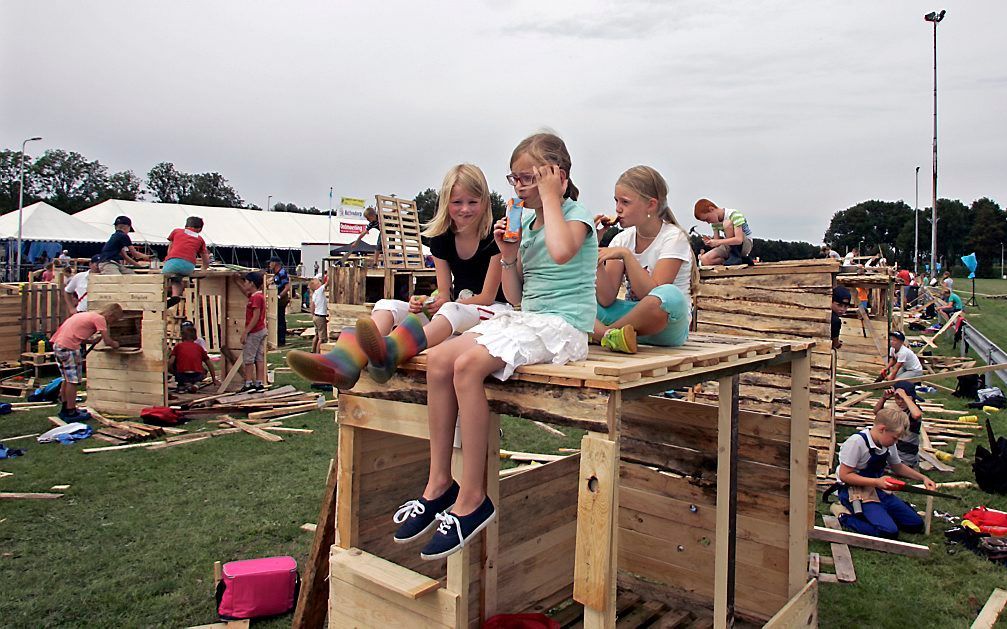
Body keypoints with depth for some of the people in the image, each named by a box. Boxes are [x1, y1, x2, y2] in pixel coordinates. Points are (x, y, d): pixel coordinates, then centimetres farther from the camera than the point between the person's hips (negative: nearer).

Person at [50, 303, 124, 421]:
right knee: (73, 380, -2)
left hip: (57, 344, 10)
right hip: (69, 346, -10)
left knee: (68, 379, 19)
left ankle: (65, 409, 28)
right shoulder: (100, 318, -7)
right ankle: (71, 413, 4)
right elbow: (107, 341, -10)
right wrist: (115, 344, 10)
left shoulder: (91, 315, 20)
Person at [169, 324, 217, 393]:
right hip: (197, 376, 1)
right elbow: (209, 364, 23)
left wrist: (174, 372, 23)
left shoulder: (178, 346, 14)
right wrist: (214, 379, 34)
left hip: (182, 376, -1)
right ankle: (196, 383, 4)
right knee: (204, 370, 36)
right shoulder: (199, 347, 19)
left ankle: (182, 385, 10)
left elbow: (170, 363, 1)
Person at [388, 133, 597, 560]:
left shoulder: (576, 214, -2)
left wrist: (550, 197, -14)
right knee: (438, 359, -14)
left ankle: (472, 498, -22)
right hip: (523, 319, 8)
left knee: (468, 363, -29)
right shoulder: (526, 223, 19)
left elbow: (562, 251, -29)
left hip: (562, 325, -8)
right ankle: (439, 483, -8)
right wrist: (507, 255, 3)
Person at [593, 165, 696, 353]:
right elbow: (606, 300, -7)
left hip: (667, 328, -4)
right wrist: (595, 250, -12)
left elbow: (651, 294, -20)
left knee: (670, 295, -39)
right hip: (631, 315, 4)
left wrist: (626, 254, -25)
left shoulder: (673, 238, -9)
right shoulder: (622, 240, 4)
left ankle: (597, 333, -22)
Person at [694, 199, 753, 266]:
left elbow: (739, 240, -32)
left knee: (727, 223, -30)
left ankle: (735, 257, -21)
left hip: (745, 246, -7)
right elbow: (717, 242, 1)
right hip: (730, 247, 7)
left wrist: (718, 242, -34)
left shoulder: (734, 215, -22)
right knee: (704, 260, -16)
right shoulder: (715, 221, 0)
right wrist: (710, 241, -21)